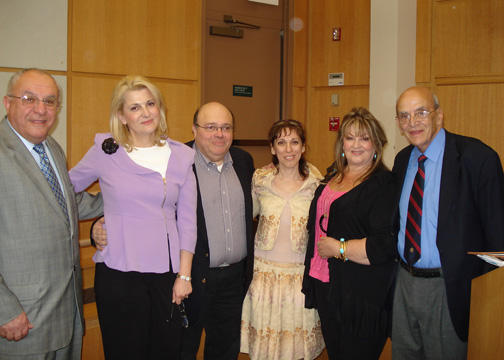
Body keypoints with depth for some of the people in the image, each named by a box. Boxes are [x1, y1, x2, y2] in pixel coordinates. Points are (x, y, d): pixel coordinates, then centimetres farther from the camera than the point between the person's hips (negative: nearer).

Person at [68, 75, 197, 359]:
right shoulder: (106, 151, -1)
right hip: (119, 273, -2)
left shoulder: (181, 156, 5)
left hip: (167, 272, 2)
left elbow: (187, 219, 6)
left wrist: (184, 275, 4)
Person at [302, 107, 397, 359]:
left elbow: (386, 245, -22)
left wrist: (338, 248, -17)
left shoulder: (384, 184, -14)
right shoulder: (332, 176, 10)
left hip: (362, 298, -7)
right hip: (325, 288, 7)